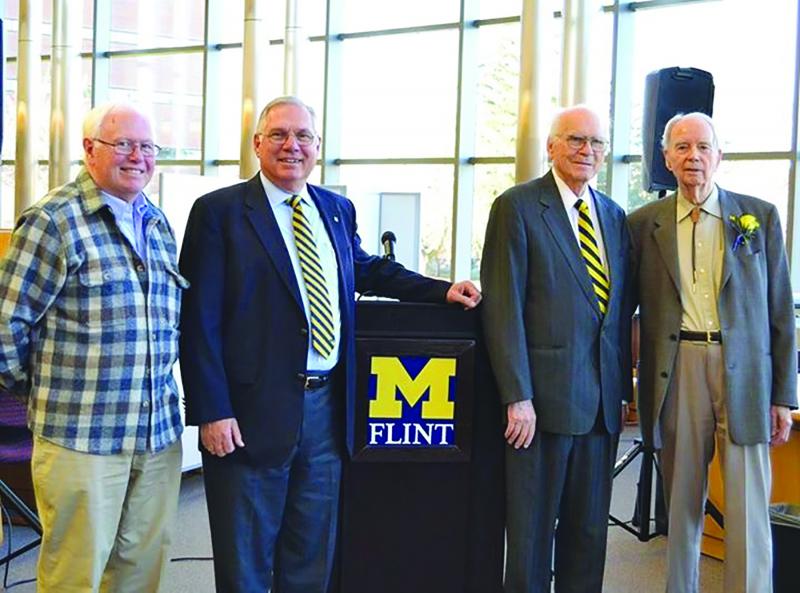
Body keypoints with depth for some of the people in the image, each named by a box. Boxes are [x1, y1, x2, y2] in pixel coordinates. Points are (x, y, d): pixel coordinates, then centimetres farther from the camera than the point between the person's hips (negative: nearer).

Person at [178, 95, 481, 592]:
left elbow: (366, 269, 27)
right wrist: (212, 412, -16)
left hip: (327, 407, 5)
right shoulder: (219, 212, -6)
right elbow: (199, 321, -10)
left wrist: (442, 290, 15)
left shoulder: (338, 210, 10)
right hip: (253, 412, -5)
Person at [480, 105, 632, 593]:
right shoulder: (517, 206, -4)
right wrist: (517, 396, -15)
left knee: (589, 533, 13)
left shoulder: (615, 216, 14)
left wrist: (623, 387, 10)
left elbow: (622, 310, 15)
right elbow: (503, 308, -10)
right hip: (545, 397, -5)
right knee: (531, 533, 4)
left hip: (603, 402, 6)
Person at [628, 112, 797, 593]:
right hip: (677, 370, 1)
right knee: (682, 503, 9)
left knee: (748, 509, 0)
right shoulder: (644, 224, 7)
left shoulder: (761, 217, 6)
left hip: (743, 370, -1)